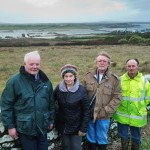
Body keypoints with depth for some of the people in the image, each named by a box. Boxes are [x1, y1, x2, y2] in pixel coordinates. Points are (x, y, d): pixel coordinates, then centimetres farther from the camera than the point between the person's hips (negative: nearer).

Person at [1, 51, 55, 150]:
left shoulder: (45, 81, 1)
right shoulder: (14, 81, -13)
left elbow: (51, 103, 9)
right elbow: (6, 105, -10)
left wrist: (51, 120, 12)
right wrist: (10, 126, -9)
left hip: (42, 127, 4)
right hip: (25, 128, -4)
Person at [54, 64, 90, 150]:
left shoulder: (81, 90, -16)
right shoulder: (58, 88, -7)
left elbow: (86, 111, -13)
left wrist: (84, 128, -13)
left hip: (76, 126, -3)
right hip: (63, 125, 3)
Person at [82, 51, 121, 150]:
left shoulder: (114, 79, -5)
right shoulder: (88, 77, -1)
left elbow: (117, 97, -7)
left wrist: (106, 111, -15)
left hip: (104, 116, -1)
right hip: (89, 115, 1)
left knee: (102, 140, 15)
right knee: (91, 139, 18)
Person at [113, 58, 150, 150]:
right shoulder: (120, 80, -6)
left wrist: (139, 107, 3)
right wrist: (120, 105, 2)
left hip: (137, 116, 0)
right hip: (122, 115, 0)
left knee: (136, 138, 17)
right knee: (123, 136, 18)